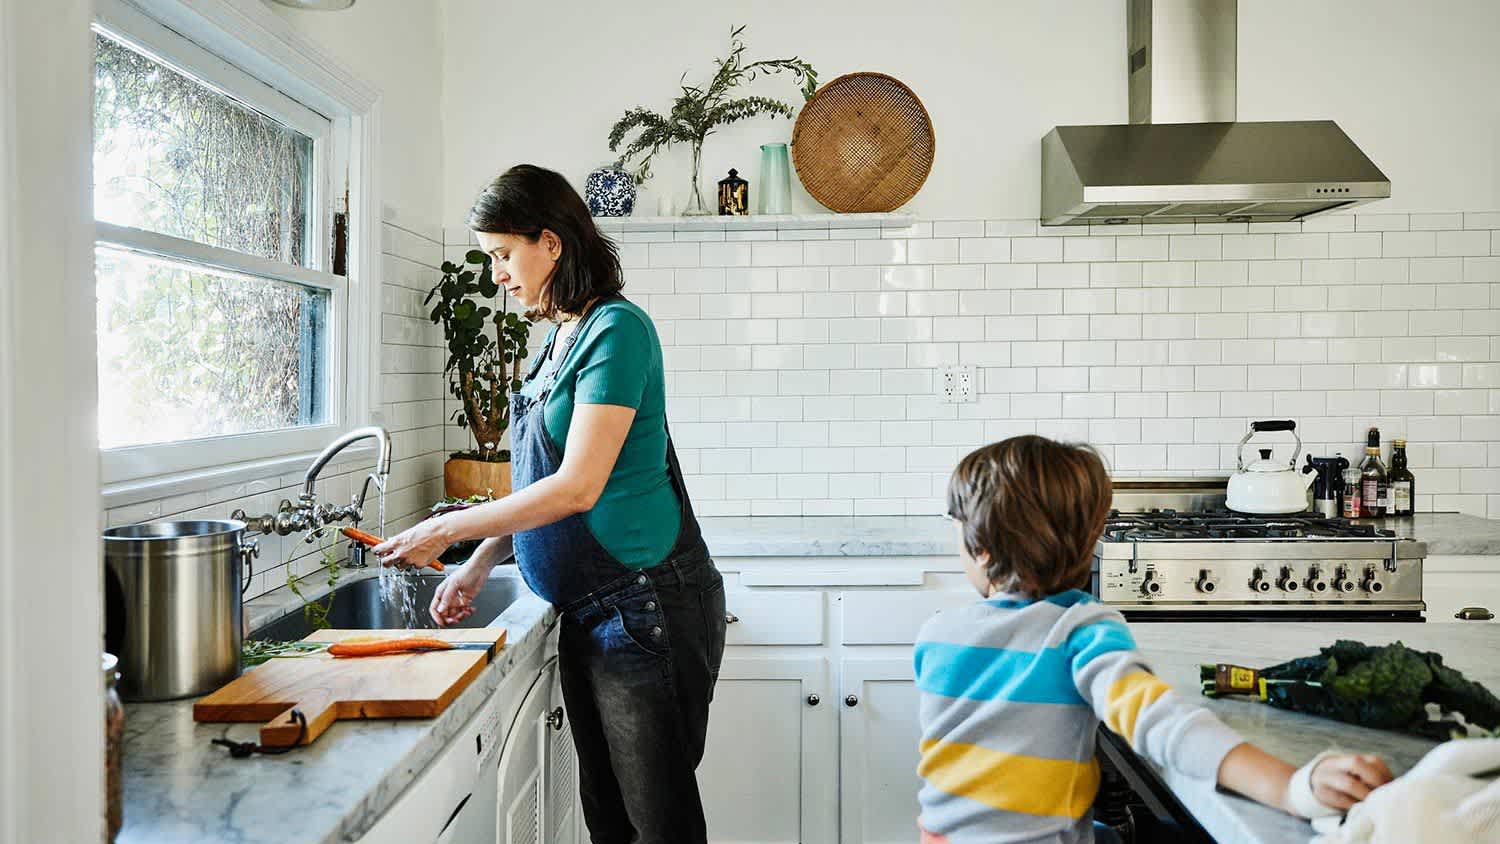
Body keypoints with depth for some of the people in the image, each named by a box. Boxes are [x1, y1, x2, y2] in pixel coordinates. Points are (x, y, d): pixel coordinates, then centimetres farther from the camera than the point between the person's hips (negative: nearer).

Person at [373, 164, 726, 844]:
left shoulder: (617, 329, -15)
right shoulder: (560, 335, 13)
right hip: (588, 611, 9)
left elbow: (577, 486, -21)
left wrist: (448, 529, -13)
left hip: (647, 606, -9)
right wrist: (479, 564, 10)